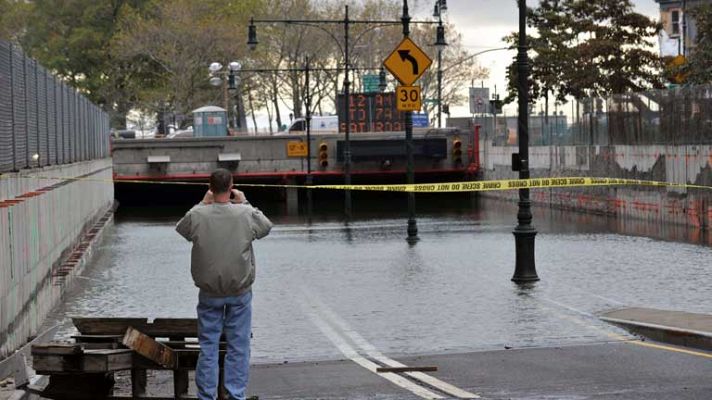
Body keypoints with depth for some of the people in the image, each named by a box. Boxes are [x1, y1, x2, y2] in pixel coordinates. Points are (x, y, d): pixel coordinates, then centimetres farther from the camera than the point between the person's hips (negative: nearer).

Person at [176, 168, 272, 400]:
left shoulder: (197, 216, -12)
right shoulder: (246, 214, -12)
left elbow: (181, 229, 11)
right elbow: (266, 227, 10)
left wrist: (203, 204, 13)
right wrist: (245, 203, 14)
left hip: (209, 293, 1)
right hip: (240, 292, -1)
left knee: (208, 346, 9)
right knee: (238, 346, 8)